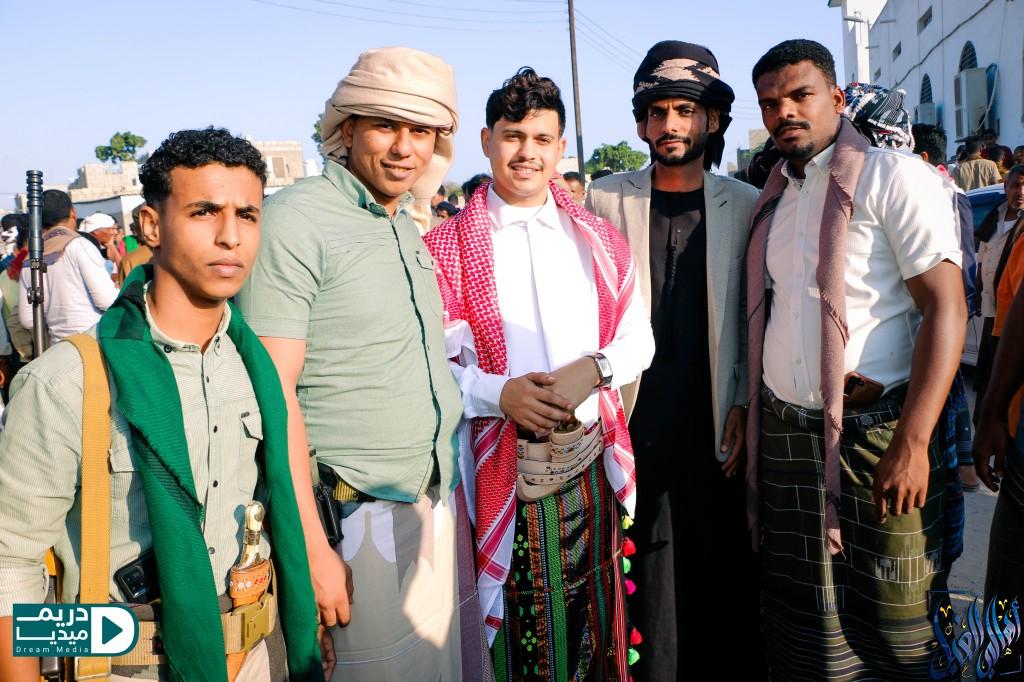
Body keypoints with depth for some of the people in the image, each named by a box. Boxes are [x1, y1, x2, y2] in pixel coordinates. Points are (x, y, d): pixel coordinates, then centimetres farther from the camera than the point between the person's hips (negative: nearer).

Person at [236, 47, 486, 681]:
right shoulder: (296, 219, -13)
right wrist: (312, 549, -19)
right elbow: (273, 392, -17)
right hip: (357, 517, -7)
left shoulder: (409, 230, 12)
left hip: (437, 504, 8)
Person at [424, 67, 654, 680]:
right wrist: (499, 393, -19)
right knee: (513, 628, 5)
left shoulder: (600, 240, 11)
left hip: (590, 462, 3)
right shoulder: (448, 246, 1)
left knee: (595, 622, 11)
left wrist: (592, 369, -10)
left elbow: (639, 341, 10)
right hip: (499, 466, -3)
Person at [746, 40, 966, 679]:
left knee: (893, 625, 5)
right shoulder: (772, 198, 13)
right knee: (800, 617, 14)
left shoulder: (894, 176, -6)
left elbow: (946, 308, -14)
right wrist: (745, 407, 2)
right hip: (781, 431, 5)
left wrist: (911, 445, -22)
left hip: (875, 430, -5)